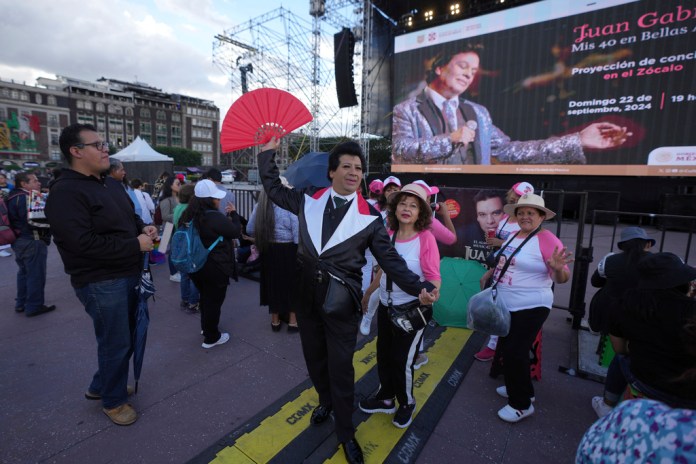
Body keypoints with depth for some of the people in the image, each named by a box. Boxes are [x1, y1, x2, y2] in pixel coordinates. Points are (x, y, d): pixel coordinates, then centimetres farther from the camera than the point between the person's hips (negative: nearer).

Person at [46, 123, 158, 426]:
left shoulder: (110, 184, 11)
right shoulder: (65, 193, -18)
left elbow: (130, 216, 22)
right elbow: (84, 243, -27)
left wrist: (144, 228, 0)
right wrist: (135, 245, -21)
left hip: (128, 276, 9)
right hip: (101, 284, -9)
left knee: (124, 338, 22)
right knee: (116, 344, 6)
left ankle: (100, 386, 45)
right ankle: (113, 400, 30)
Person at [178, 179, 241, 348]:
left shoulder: (190, 215, 2)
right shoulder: (215, 218, -24)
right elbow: (236, 231, -15)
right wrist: (234, 214, 2)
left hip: (196, 265, 8)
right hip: (215, 268, -8)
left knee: (205, 297, 24)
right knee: (214, 301, 6)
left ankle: (205, 327, 43)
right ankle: (211, 337, 19)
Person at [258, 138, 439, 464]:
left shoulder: (369, 216, -8)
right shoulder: (310, 201, 1)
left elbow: (389, 259, -9)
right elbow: (274, 189, 15)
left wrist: (420, 288, -21)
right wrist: (268, 151, 11)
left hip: (340, 299, -3)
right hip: (306, 292, 4)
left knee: (340, 366, 8)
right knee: (314, 356, 21)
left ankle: (345, 432, 35)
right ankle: (325, 401, 52)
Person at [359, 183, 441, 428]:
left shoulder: (426, 238, -17)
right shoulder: (390, 235, -3)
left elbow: (434, 277, -17)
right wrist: (368, 292, 18)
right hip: (386, 306, 5)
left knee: (402, 360, 9)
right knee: (383, 355, 19)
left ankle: (406, 403, 38)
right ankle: (385, 398, 44)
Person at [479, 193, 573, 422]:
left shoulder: (547, 240, -17)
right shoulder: (514, 235, 4)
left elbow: (562, 278, -18)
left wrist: (557, 268, -38)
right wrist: (489, 273, 19)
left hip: (530, 308, -8)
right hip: (506, 306, 8)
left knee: (515, 354, -1)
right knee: (506, 350, 20)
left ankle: (521, 405, 21)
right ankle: (519, 388, 43)